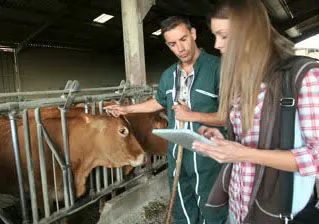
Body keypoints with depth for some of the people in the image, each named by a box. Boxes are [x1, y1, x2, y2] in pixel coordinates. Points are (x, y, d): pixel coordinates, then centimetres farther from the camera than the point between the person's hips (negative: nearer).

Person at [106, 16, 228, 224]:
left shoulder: (218, 68, -16)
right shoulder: (168, 75, 5)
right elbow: (160, 101, 22)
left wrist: (191, 115, -20)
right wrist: (127, 109, 25)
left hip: (207, 158, -5)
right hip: (176, 155, 6)